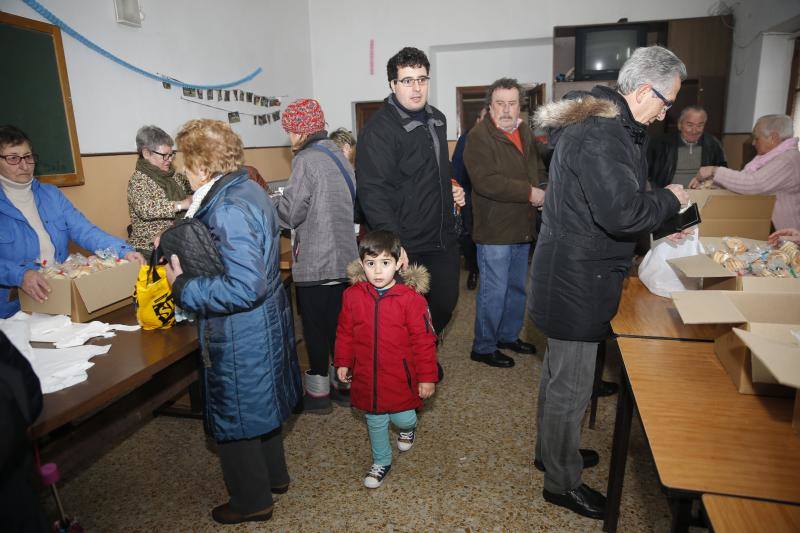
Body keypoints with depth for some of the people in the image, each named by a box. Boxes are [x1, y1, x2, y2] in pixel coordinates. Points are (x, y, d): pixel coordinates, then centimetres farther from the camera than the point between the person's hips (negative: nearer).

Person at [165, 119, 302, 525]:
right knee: (258, 407, 27)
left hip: (240, 336, -9)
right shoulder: (249, 190, 4)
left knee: (234, 418, 12)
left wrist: (183, 287, -20)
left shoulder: (228, 209, -26)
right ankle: (274, 475, 48)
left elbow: (244, 289, -31)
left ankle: (252, 501, 35)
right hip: (266, 323, 9)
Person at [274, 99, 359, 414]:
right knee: (339, 324, 16)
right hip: (343, 257, 8)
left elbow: (290, 212, -15)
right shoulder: (336, 153, 11)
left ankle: (318, 393, 18)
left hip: (315, 263, -8)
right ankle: (345, 385, 28)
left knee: (316, 329, 5)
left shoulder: (306, 160, -15)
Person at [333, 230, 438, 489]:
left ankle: (407, 427, 50)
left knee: (402, 417, 13)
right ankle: (381, 462, 42)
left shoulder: (411, 298, -17)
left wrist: (427, 377, -9)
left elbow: (424, 339, -12)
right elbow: (345, 332, 6)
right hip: (367, 377, 3)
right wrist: (343, 362, 8)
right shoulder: (353, 295, -7)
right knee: (375, 422, 17)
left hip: (400, 377, -2)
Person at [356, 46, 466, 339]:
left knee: (445, 303, 17)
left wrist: (452, 190, 11)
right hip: (406, 248, -7)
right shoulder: (378, 129, -15)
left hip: (443, 239, 8)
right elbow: (373, 192, -23)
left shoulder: (437, 119, 12)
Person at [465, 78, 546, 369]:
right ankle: (483, 347, 15)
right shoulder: (479, 136, -14)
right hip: (495, 230, -8)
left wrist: (542, 192, 0)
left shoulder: (526, 132, 13)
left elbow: (538, 169, 22)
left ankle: (508, 335, 38)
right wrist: (529, 192, -22)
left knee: (517, 288, 19)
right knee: (494, 292, -1)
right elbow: (486, 181, -25)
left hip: (523, 228, 9)